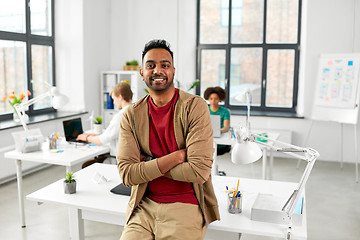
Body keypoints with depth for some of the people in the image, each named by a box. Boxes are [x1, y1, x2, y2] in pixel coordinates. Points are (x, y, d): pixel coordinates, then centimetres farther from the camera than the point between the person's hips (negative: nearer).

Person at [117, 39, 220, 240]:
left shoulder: (195, 106, -9)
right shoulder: (132, 115, 2)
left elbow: (199, 171, -16)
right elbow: (127, 174, -7)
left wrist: (149, 164, -8)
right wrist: (176, 156, -15)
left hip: (185, 205, -2)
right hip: (145, 205, 3)